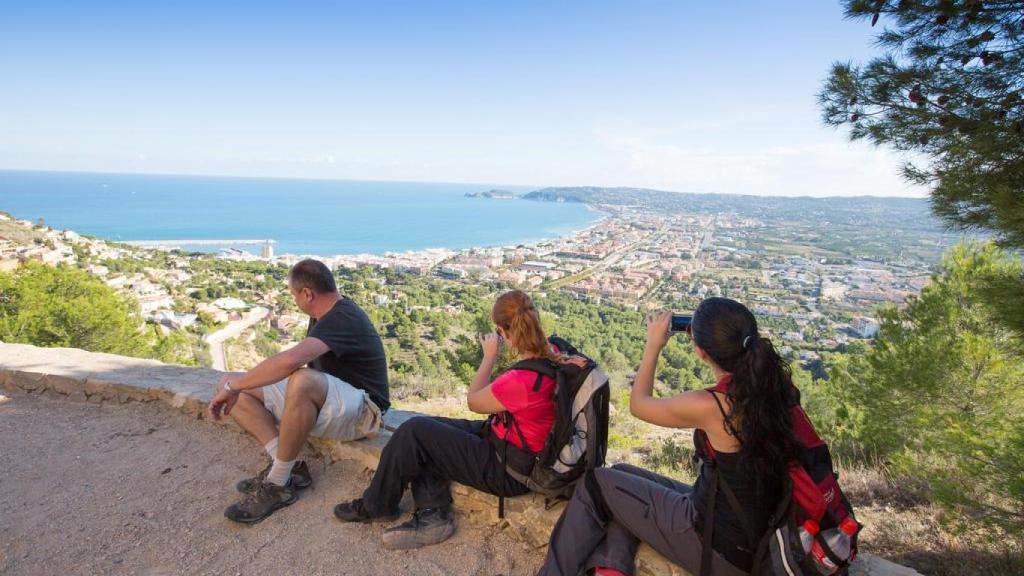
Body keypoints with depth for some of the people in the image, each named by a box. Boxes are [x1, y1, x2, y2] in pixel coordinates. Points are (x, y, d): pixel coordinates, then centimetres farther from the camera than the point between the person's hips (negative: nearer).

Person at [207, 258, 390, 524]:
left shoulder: (343, 319, -23)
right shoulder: (325, 314, 8)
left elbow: (289, 361, -39)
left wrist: (233, 387, -26)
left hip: (359, 411, -10)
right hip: (325, 403, 10)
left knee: (303, 381, -43)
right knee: (230, 383, 2)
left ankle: (278, 484, -21)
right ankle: (287, 466, -9)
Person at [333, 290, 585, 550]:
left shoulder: (520, 381, -33)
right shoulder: (552, 353, -10)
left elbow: (473, 401, -13)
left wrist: (489, 356, -4)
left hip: (507, 471, -9)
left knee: (414, 431, -7)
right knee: (425, 427, 8)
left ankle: (375, 507, 15)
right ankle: (433, 514, 5)